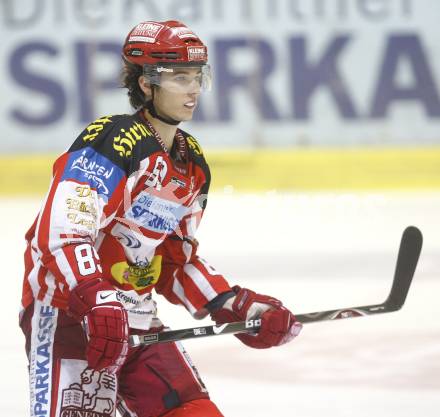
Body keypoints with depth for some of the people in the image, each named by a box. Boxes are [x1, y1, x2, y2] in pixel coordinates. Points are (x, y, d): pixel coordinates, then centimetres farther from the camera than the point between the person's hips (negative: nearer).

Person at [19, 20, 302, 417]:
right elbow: (62, 233, -26)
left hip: (136, 316, 9)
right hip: (67, 306, -9)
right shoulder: (112, 141, -16)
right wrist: (96, 303, -38)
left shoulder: (192, 164, 12)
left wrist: (237, 307, 8)